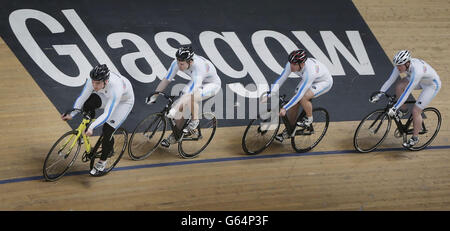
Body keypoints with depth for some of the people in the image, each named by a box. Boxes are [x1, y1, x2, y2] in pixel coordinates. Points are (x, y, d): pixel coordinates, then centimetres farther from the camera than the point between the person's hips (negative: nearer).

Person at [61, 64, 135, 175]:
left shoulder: (115, 88, -44)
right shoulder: (94, 81, -30)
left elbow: (107, 115, -44)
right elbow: (82, 98, -21)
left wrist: (92, 127, -54)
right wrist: (71, 114, -32)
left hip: (124, 102, -5)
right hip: (106, 95, 5)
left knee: (107, 131, -12)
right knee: (87, 104, -24)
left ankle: (102, 162, 11)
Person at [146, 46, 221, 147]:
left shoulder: (199, 68, -41)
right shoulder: (178, 62, -22)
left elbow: (189, 93, -45)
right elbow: (166, 80, -12)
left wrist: (174, 109, -50)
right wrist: (153, 96, -14)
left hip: (212, 84, -7)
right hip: (196, 82, 7)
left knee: (191, 98, -35)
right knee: (179, 105, -7)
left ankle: (195, 120, -7)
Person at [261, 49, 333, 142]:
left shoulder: (310, 71, -42)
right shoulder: (291, 64, -25)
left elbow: (300, 94, -39)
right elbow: (280, 79, -20)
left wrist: (285, 108, -39)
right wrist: (268, 95, -29)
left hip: (324, 82, -7)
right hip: (307, 80, 7)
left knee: (303, 97, -30)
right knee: (294, 103, -3)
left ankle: (309, 118, -1)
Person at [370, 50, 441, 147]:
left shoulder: (416, 71, -42)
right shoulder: (401, 65, -22)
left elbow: (407, 92, -40)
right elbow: (390, 80, -15)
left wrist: (394, 108, -39)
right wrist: (379, 94, -21)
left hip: (432, 85, -7)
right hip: (421, 81, 7)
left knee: (416, 111, -11)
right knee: (399, 87, -17)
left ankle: (415, 138, 9)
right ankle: (403, 110, 9)